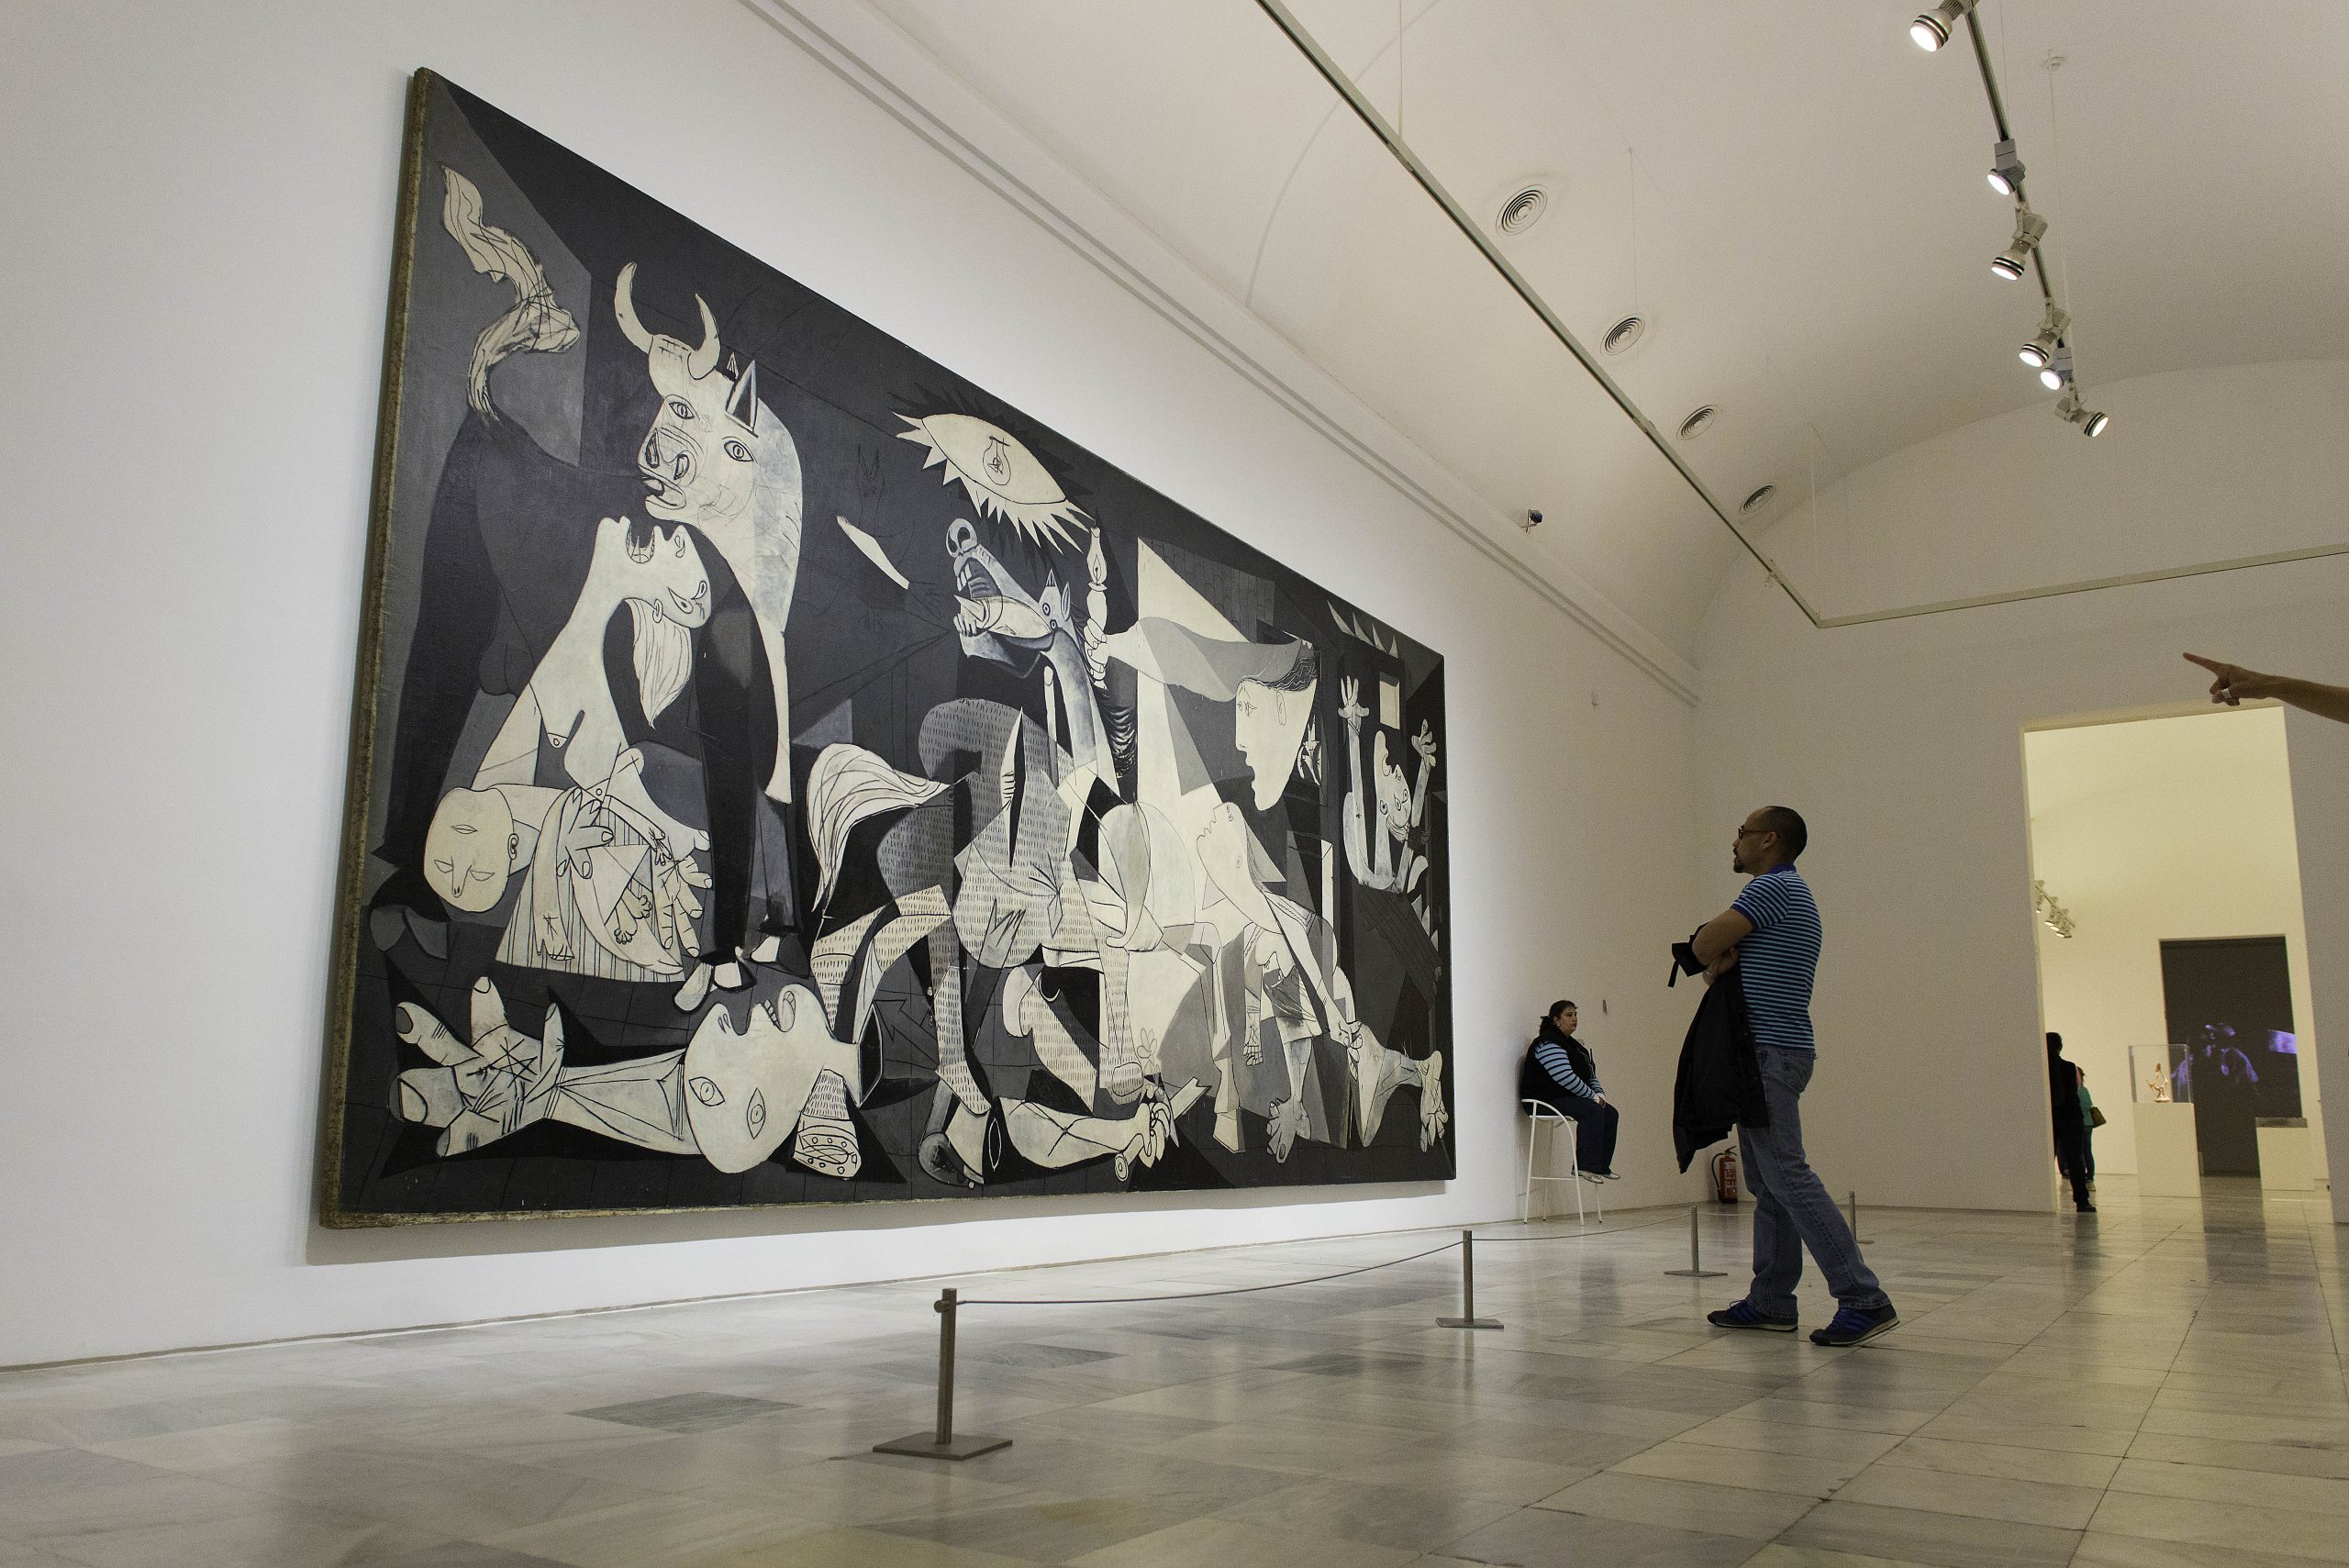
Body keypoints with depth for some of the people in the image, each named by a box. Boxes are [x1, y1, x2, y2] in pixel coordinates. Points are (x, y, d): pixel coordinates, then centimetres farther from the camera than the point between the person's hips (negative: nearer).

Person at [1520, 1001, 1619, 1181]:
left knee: (1611, 1114, -1)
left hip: (1568, 1098, 10)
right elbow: (1565, 1077, -25)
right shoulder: (1548, 1043, -15)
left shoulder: (1572, 1044, 19)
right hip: (1546, 1099, -10)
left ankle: (1601, 1166, -2)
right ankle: (1586, 1166, -28)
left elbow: (1589, 1074, 21)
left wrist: (1600, 1093, 2)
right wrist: (1592, 1096, -18)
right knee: (1593, 1111, -28)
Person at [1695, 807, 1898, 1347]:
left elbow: (1704, 945, -12)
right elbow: (1711, 958, 20)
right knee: (1768, 1182, 9)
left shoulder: (1774, 886, -10)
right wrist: (1722, 963, -2)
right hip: (1770, 1052, 11)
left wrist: (1717, 959, 9)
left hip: (1771, 1052, -11)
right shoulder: (1788, 893, 23)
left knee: (1787, 1176, -13)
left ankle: (1864, 1299, -13)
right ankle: (1770, 1302, 11)